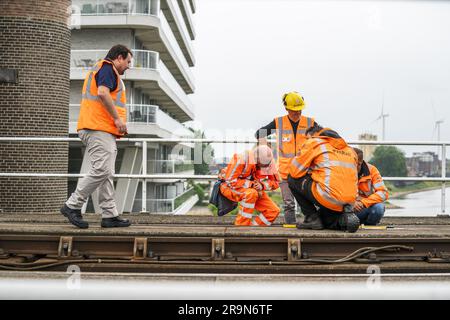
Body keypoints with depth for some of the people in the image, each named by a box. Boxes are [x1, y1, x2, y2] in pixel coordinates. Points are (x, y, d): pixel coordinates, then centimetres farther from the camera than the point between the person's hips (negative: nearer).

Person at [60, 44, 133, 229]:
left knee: (106, 174, 6)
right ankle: (72, 206, -5)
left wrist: (117, 124, 23)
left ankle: (110, 215, 6)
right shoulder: (107, 68, -4)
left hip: (103, 130, 11)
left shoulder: (98, 69, 29)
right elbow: (103, 92, -21)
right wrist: (118, 118, -17)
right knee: (101, 171, -13)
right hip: (100, 129, -11)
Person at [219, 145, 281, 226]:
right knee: (251, 193, -40)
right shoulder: (241, 160, -29)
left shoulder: (268, 162, -12)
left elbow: (275, 183, -3)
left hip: (253, 189, 6)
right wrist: (251, 184, -30)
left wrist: (262, 185, -24)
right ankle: (241, 226, -26)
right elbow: (230, 181, -27)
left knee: (274, 211, -9)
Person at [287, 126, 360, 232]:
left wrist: (309, 172, 23)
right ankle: (344, 218, 4)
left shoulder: (315, 142, 4)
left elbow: (295, 171, 1)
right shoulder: (349, 149, 23)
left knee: (292, 179, 13)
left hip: (328, 198, -7)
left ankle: (312, 218, 8)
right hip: (350, 202, 7)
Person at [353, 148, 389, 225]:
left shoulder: (371, 170, -9)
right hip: (351, 208, 0)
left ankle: (369, 225, -1)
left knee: (379, 207, -32)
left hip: (369, 205, 0)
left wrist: (364, 202, -30)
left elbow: (384, 193, -17)